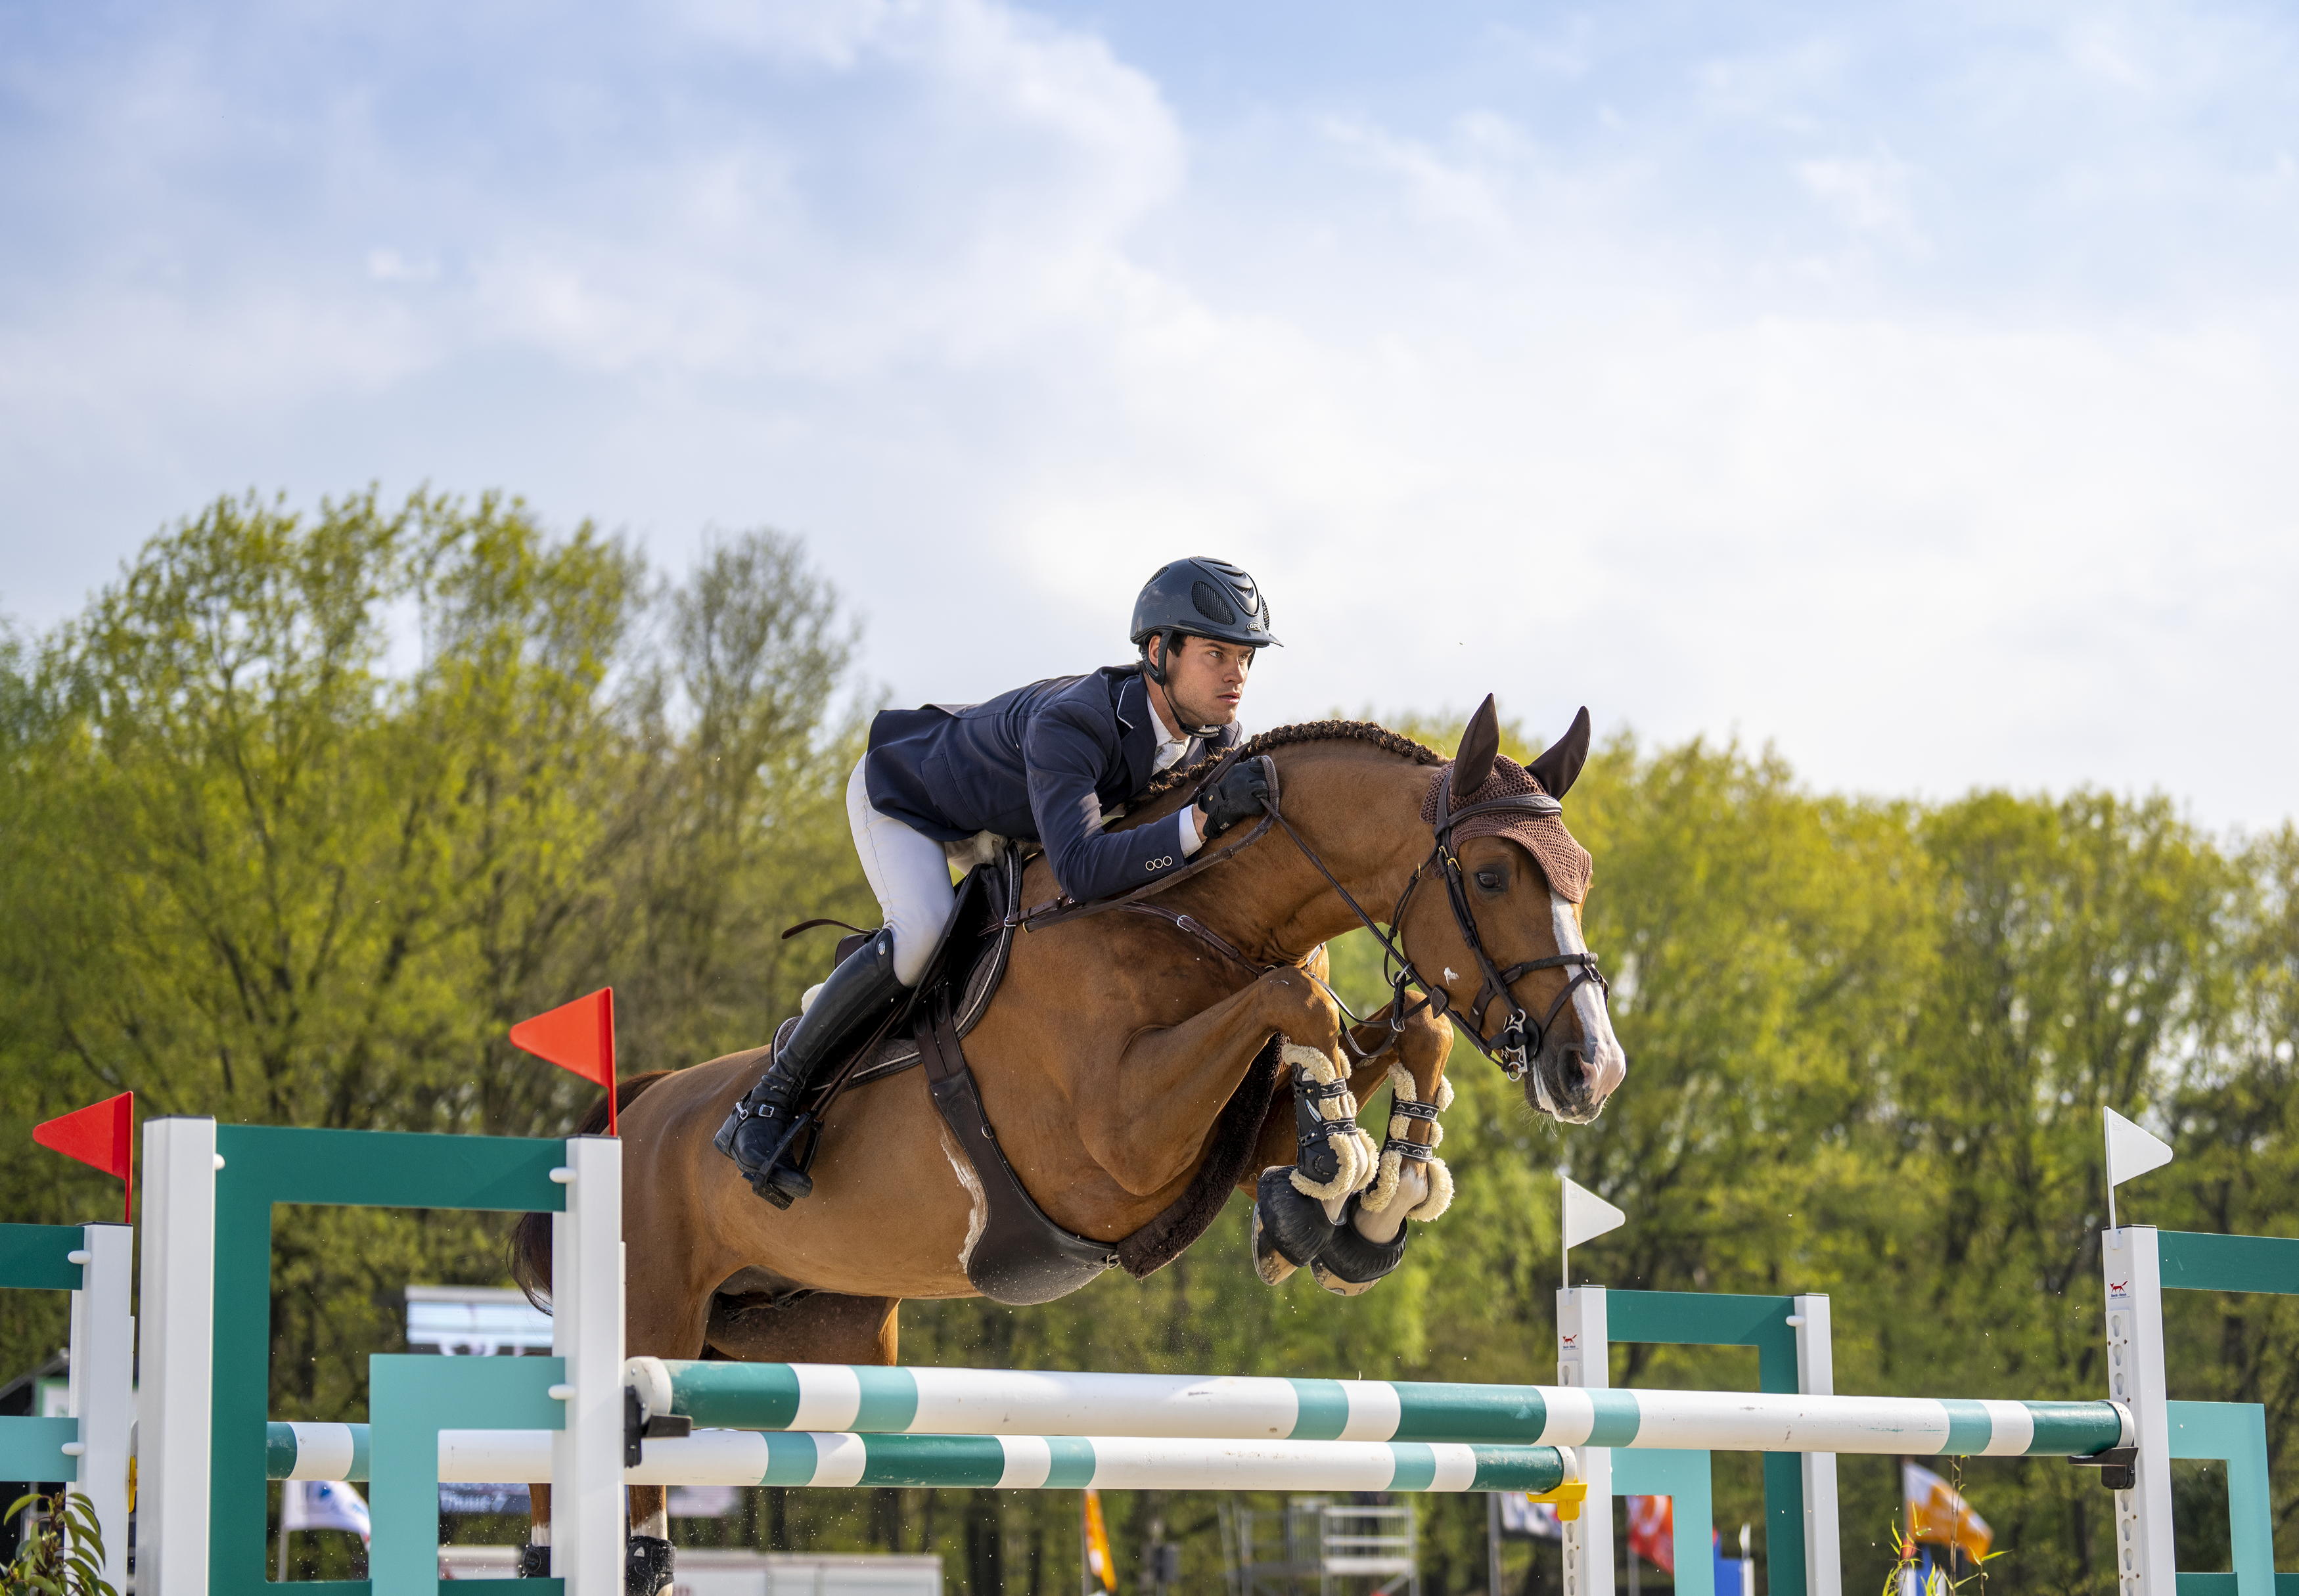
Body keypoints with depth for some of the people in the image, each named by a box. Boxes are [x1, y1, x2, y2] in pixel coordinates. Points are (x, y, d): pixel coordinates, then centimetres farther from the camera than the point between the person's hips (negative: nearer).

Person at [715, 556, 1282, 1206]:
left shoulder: (1217, 734, -21)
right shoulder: (1068, 724, -44)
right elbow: (1080, 868, -57)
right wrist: (1203, 819, -62)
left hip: (1002, 818, 8)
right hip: (903, 791, -8)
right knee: (923, 937, -31)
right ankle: (767, 1103, -19)